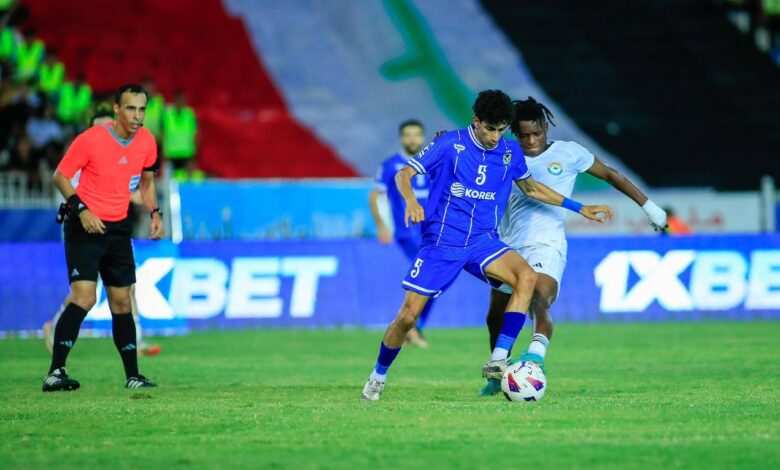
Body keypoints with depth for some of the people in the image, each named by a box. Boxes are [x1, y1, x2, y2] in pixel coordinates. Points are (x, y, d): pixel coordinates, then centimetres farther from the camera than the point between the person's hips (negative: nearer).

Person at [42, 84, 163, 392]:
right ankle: (55, 372, -20)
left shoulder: (146, 142, 1)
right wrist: (80, 208, -21)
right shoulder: (91, 139, -15)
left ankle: (132, 376, 19)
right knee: (84, 297, -19)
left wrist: (154, 213, 5)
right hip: (85, 226, -6)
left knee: (122, 302, 10)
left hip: (118, 228, 6)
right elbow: (60, 176, -8)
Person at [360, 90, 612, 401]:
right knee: (409, 315, -7)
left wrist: (579, 208, 19)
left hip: (483, 241, 3)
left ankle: (498, 360, -28)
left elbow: (531, 188, 21)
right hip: (441, 241, -3)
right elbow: (404, 174, -11)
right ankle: (378, 376, 20)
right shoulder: (450, 144, -9)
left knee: (526, 276, -26)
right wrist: (411, 200, -33)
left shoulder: (510, 152, 3)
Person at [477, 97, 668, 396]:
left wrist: (647, 205, 13)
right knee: (496, 317, 12)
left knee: (540, 301, -32)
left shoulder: (567, 153, 3)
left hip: (546, 245, -5)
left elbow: (610, 175, 12)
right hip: (509, 246, 5)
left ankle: (537, 353, -53)